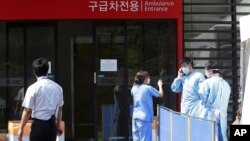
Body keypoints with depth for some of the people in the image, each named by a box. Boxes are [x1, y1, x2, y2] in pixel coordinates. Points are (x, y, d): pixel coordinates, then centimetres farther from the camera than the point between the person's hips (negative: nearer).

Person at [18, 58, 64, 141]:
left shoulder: (33, 88, -9)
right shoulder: (57, 87, 4)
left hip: (39, 124, -4)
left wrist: (21, 128, 0)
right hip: (52, 125, 5)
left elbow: (28, 111, -9)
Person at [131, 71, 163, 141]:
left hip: (135, 117, 6)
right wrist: (160, 85, 22)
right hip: (145, 117, -6)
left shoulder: (134, 88, 8)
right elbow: (161, 94, 4)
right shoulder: (148, 88, -8)